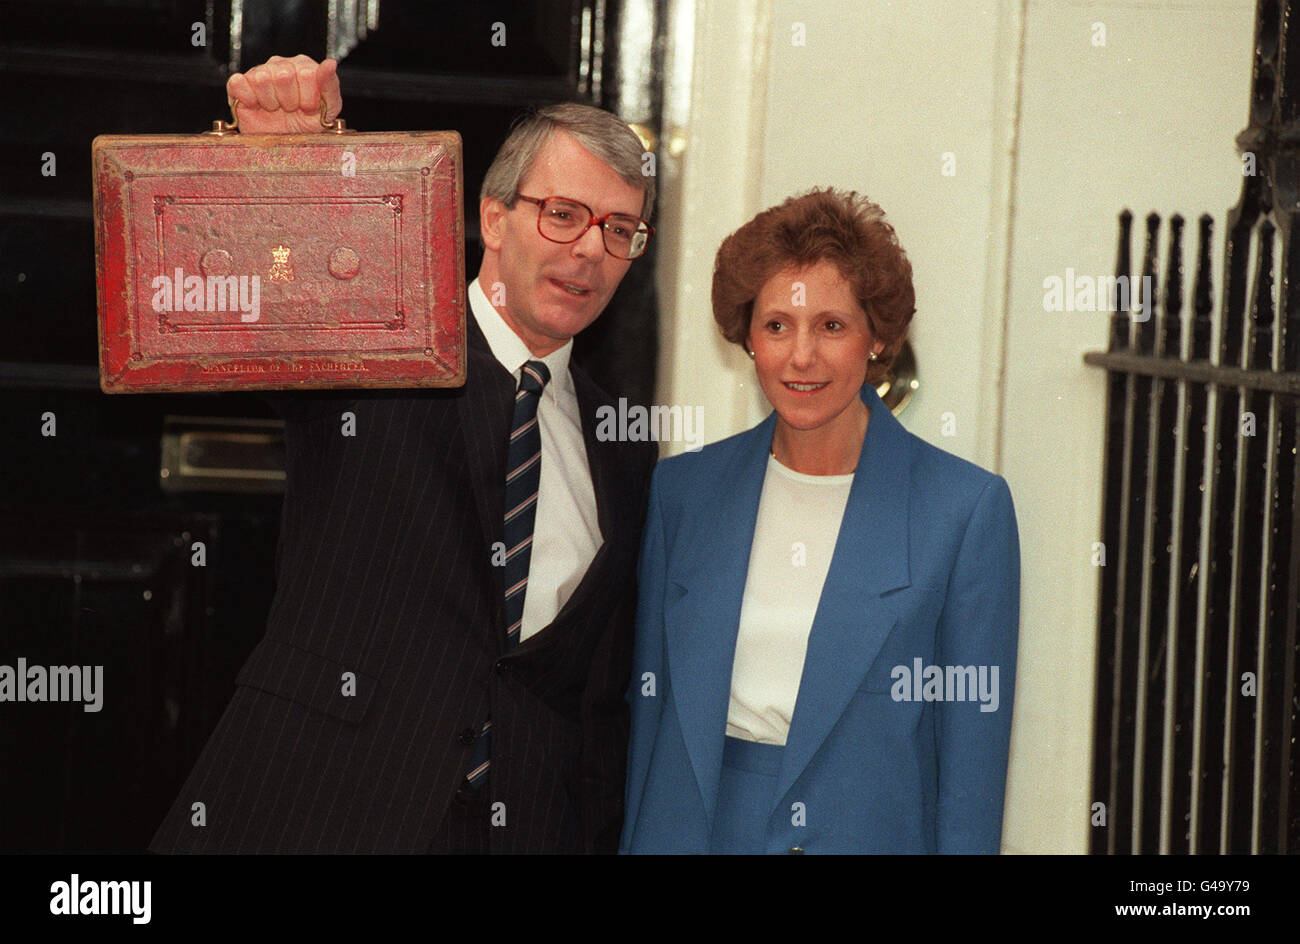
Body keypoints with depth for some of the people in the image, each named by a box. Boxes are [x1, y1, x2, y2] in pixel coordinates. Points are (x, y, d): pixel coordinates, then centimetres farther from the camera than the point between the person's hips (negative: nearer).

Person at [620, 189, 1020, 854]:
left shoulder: (968, 508, -8)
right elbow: (648, 703, 7)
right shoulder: (682, 490, 3)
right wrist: (635, 842, 3)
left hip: (873, 827, -2)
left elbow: (973, 755, -7)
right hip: (693, 827, 3)